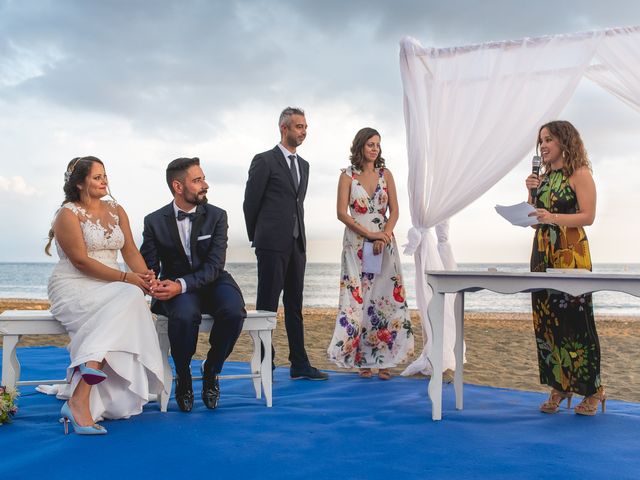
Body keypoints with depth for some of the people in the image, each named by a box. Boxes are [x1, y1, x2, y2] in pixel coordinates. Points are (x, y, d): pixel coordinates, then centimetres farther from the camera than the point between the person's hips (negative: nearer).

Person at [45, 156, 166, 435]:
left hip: (111, 289, 6)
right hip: (74, 289, -5)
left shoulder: (116, 211, 16)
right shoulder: (68, 214, -4)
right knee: (130, 298, -32)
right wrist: (126, 278, -21)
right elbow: (81, 260, -14)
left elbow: (130, 249, 9)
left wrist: (145, 274, -13)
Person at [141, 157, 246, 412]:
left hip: (212, 282, 1)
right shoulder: (155, 221, -1)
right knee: (185, 314, -37)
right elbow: (149, 267, 0)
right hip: (175, 287, -1)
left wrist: (181, 284, -29)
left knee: (233, 312, -32)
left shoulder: (217, 216, -2)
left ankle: (211, 371, -5)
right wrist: (153, 285, -27)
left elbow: (214, 266, -11)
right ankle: (183, 376, -8)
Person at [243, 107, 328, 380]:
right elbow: (250, 203, -2)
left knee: (295, 306, 9)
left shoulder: (304, 165, 17)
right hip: (273, 244, -7)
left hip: (297, 244, 7)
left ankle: (299, 365, 13)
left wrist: (299, 237, 15)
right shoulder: (264, 161, -4)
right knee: (267, 305, -2)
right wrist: (257, 238, 4)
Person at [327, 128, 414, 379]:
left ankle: (384, 359, 2)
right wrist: (369, 234, -14)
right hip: (357, 245, -2)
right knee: (358, 299, -2)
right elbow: (341, 213, -7)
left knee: (386, 299, -3)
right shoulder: (348, 176, 1)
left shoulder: (386, 174, 8)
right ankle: (363, 360, 6)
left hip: (384, 243, 2)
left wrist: (384, 236, -13)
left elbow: (394, 211, 4)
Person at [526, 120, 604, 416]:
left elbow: (588, 216, -12)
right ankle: (559, 386, 13)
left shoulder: (579, 174, -3)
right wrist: (532, 193, 3)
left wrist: (554, 218, -24)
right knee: (545, 320, 5)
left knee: (575, 320, -5)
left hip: (571, 254, -7)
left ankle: (591, 389, 5)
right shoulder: (543, 177, 16)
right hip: (542, 252, 7)